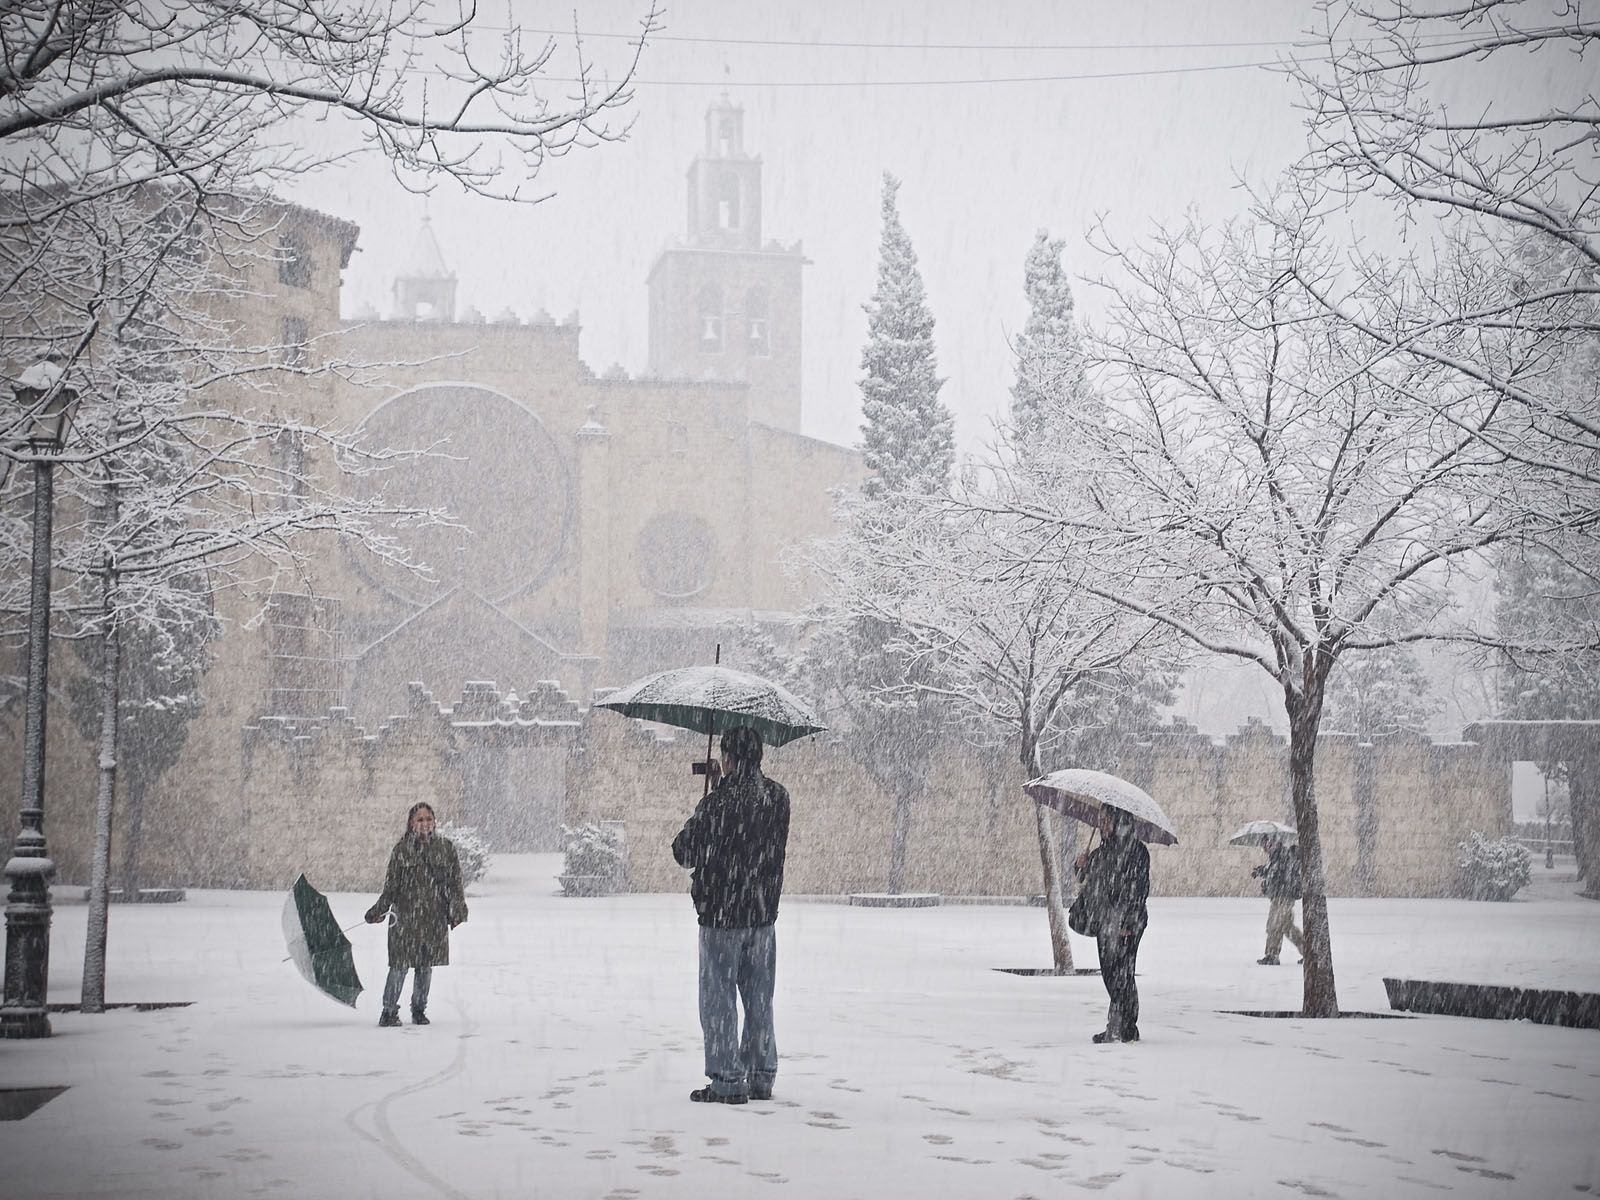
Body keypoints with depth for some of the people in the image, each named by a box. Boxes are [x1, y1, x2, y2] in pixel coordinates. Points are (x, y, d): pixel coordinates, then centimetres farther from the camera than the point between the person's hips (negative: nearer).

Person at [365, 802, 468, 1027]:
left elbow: (455, 882, 8)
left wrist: (457, 909, 2)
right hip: (405, 916, -2)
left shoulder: (445, 848, 6)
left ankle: (419, 1010, 22)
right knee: (400, 965, -6)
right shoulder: (401, 850, 2)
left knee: (426, 966, 9)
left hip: (434, 917, 2)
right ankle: (389, 1011, 5)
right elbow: (390, 887, 4)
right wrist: (378, 910, -4)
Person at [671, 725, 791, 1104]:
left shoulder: (717, 803, -16)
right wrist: (724, 785, 17)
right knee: (759, 1001, 14)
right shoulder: (778, 798, 2)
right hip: (764, 915, 6)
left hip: (721, 916, -6)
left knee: (719, 1001, 2)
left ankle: (726, 1081, 2)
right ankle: (762, 1077, 18)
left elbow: (683, 851, -8)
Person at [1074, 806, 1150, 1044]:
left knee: (1120, 973, -9)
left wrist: (1127, 922, -17)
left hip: (1127, 923, -8)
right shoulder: (1100, 852, 16)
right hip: (1105, 921, 8)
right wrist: (1083, 868, 1)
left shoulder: (1136, 850, -7)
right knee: (1109, 973, 9)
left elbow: (1140, 890, -11)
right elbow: (1087, 886, 22)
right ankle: (1117, 1027, 17)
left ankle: (1125, 1027, -6)